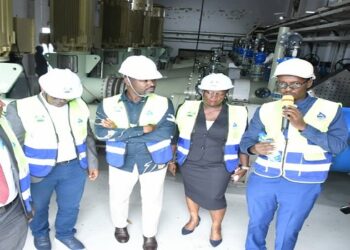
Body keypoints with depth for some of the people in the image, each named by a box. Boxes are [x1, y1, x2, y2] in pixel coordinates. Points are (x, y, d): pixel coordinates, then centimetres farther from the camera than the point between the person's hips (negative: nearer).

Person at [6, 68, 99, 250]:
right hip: (39, 171, -2)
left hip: (74, 168, 3)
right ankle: (40, 234, 50)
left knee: (70, 206, 19)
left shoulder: (79, 106, 0)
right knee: (39, 207, 20)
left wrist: (92, 163, 10)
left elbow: (88, 137, 8)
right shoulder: (22, 108, -12)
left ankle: (65, 233, 47)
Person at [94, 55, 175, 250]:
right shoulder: (109, 104, -11)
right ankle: (120, 225, 53)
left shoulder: (163, 103, -13)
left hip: (153, 161, 0)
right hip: (122, 162, 1)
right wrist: (142, 129, -29)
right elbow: (100, 133, -22)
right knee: (119, 198, 21)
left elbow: (167, 132, -25)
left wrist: (120, 132, -24)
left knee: (152, 200, 17)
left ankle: (150, 234, 45)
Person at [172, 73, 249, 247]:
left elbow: (243, 142, -1)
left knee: (215, 198, 7)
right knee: (191, 192, 18)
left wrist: (244, 166, -2)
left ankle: (216, 226, 36)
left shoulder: (237, 113, -8)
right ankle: (194, 218, 46)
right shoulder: (188, 108, -7)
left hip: (218, 167, -2)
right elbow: (176, 134, 2)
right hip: (190, 164, 2)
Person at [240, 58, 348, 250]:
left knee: (287, 233, 14)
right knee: (257, 224, 20)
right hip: (263, 179, 2)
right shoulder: (266, 109, 0)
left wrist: (303, 126, -23)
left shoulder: (330, 109, -4)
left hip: (302, 185, -2)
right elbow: (247, 139, 2)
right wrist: (254, 148, -21)